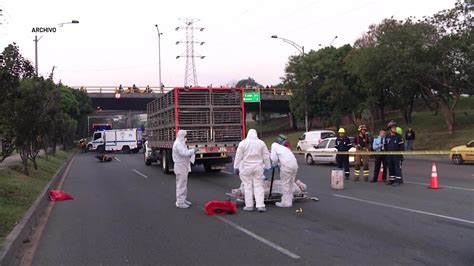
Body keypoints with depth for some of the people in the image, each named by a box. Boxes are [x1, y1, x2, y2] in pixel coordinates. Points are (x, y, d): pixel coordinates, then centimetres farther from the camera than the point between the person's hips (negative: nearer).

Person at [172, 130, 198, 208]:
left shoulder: (181, 143, 17)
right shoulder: (178, 144, -18)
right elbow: (184, 153, -29)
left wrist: (191, 152, 5)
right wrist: (193, 150, -21)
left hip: (184, 166, 11)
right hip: (180, 166, -11)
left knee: (184, 184, 18)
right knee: (181, 185, -6)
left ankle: (183, 200, 28)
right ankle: (180, 202, -2)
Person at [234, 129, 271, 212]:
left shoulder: (243, 143, -4)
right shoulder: (261, 143, 2)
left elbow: (238, 156, -4)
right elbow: (266, 156, 6)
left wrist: (236, 167, 3)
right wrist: (268, 167, 14)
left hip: (246, 168, -1)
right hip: (258, 167, 2)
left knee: (248, 186, 4)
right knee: (258, 186, 5)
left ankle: (249, 206, 8)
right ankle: (260, 205, 1)